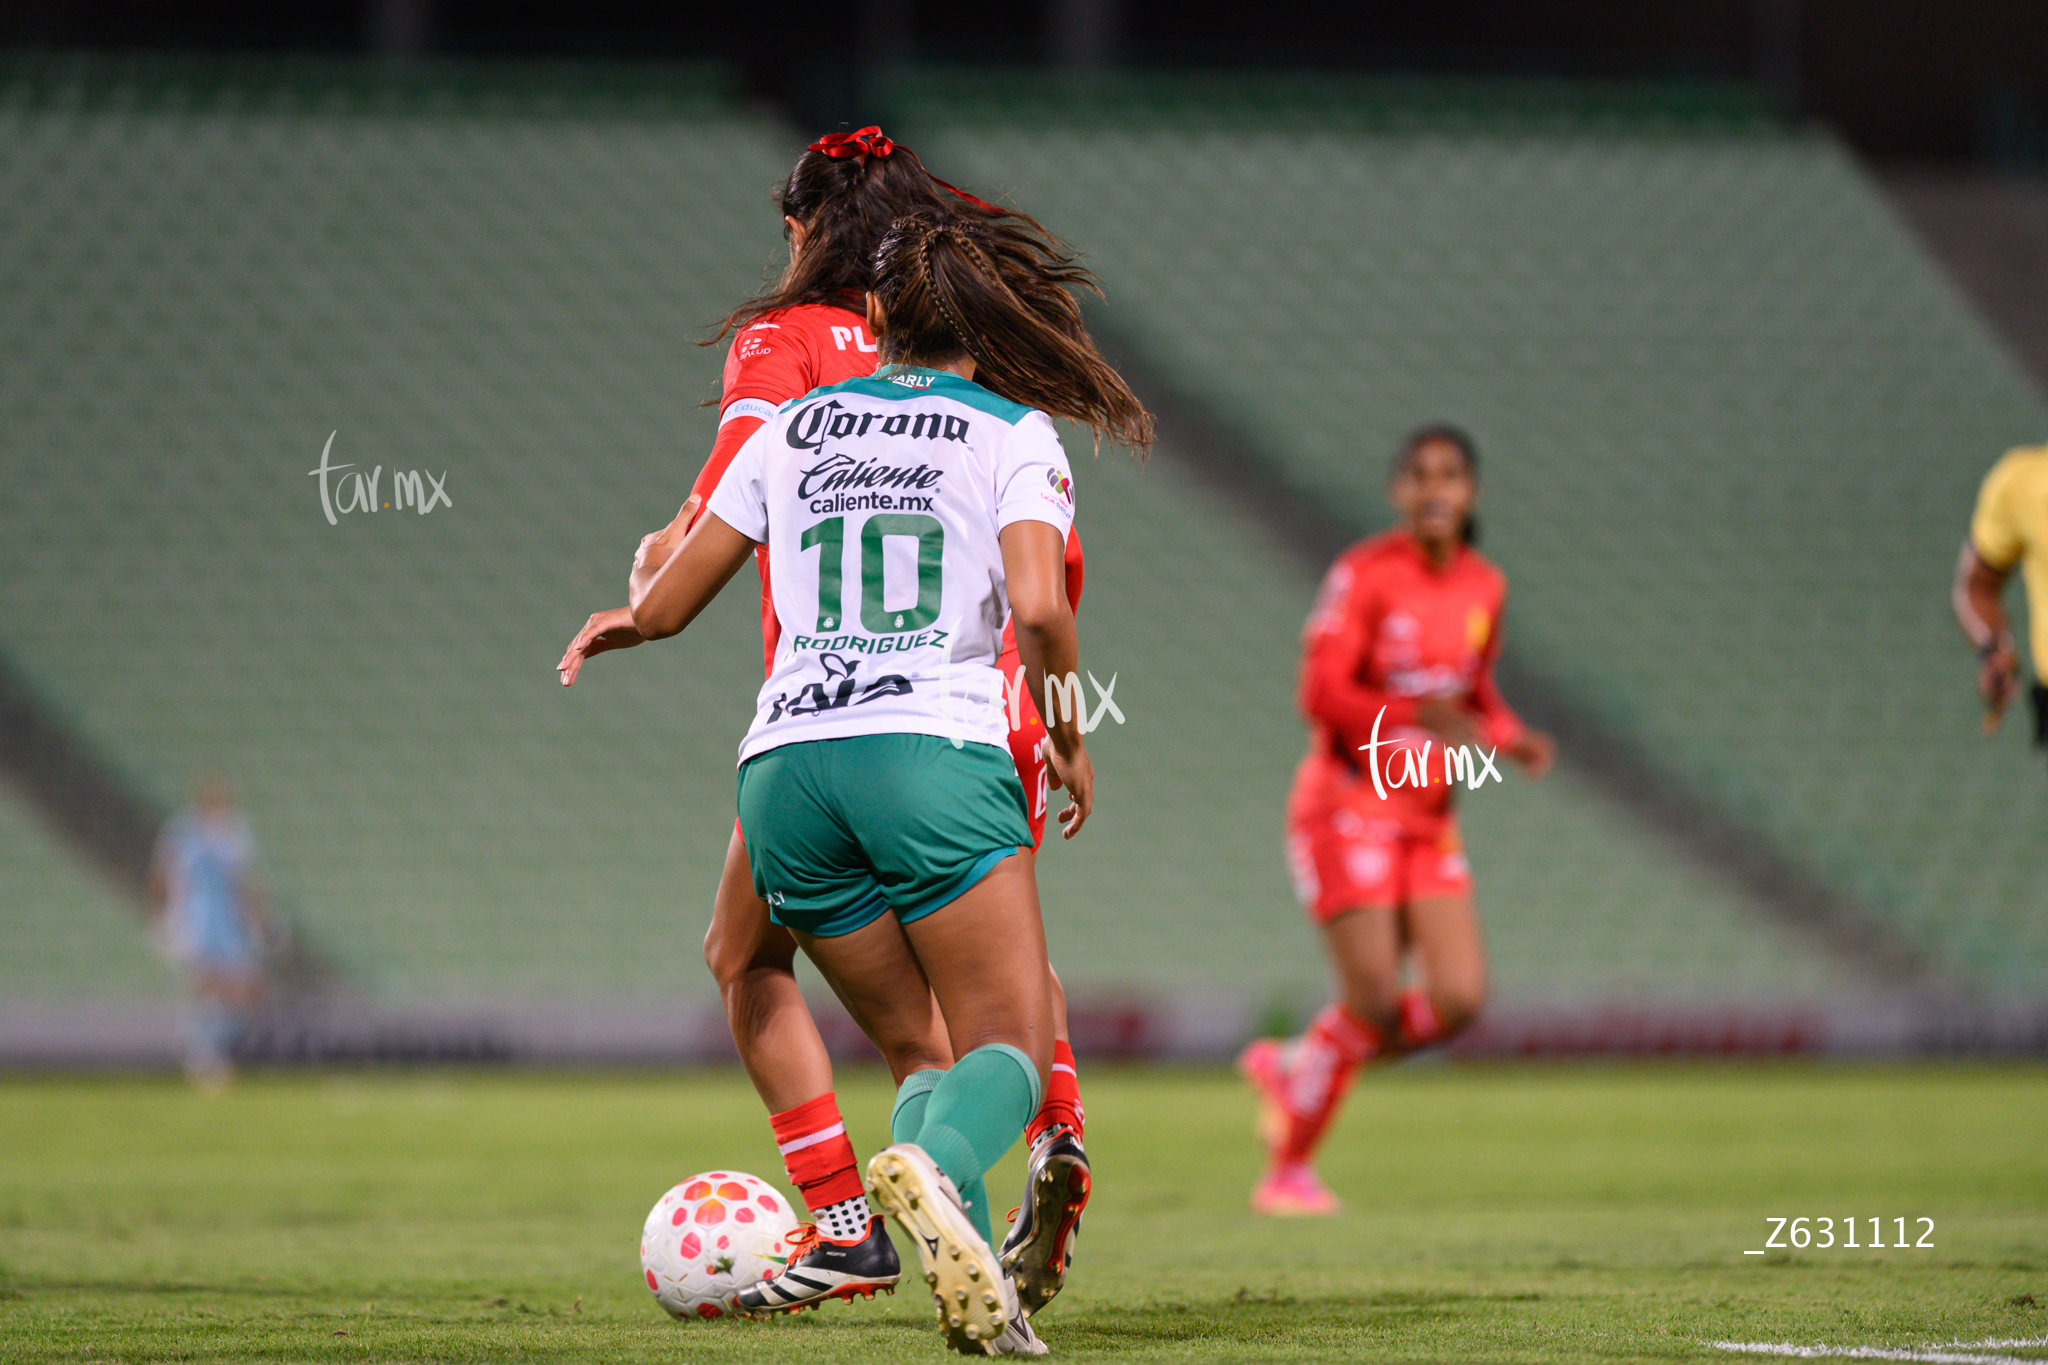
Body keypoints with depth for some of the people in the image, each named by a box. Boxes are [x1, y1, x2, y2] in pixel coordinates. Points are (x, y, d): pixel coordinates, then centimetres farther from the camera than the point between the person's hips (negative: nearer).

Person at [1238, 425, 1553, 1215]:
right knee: (1374, 1001, -11)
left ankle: (1293, 1069, 17)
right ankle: (1288, 1171, 9)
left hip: (1428, 816, 6)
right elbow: (1320, 694, -18)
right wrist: (1416, 716, -32)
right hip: (1348, 803, -6)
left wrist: (1511, 739, 0)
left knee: (1458, 1000, -7)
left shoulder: (1484, 588, 9)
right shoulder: (1365, 575, -11)